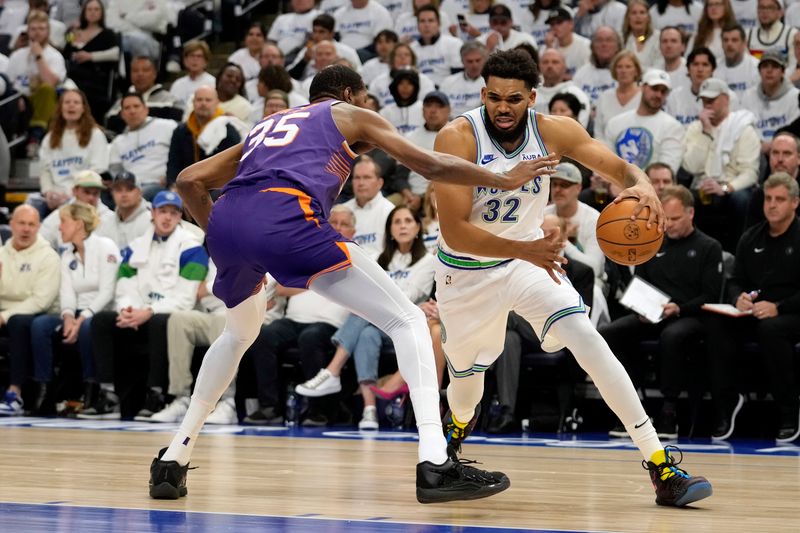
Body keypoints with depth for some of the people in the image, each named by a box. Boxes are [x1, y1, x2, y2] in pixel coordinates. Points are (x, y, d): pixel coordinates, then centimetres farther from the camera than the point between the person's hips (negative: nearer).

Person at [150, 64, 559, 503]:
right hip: (285, 217, -6)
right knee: (408, 322, 3)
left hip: (226, 221, 6)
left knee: (238, 336, 36)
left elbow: (189, 180, 33)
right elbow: (431, 165, 21)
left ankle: (173, 461, 29)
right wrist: (505, 180, 32)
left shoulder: (265, 127, 39)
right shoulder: (351, 116, 27)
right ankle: (434, 464, -13)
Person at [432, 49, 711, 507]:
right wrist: (525, 250, -43)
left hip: (531, 257, 1)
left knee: (587, 340, -22)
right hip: (467, 273, -1)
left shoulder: (553, 131, -16)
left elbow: (619, 167, -14)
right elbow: (454, 231, -30)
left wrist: (642, 185, -39)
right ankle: (458, 426, 60)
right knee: (467, 376, 19)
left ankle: (661, 466, -25)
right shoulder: (458, 138, -26)